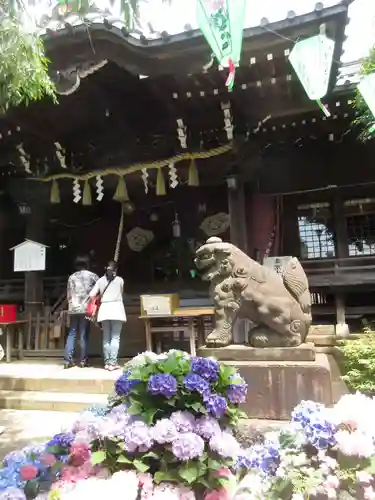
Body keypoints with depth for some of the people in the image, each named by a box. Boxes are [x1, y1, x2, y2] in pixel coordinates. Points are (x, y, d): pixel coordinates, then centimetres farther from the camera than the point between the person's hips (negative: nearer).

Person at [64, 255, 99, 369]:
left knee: (71, 334, 8)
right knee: (84, 335, 1)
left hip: (73, 308, 3)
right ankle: (83, 361, 4)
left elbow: (68, 294, 13)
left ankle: (68, 360, 4)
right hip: (86, 308, -3)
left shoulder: (71, 277, 12)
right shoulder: (92, 276, 3)